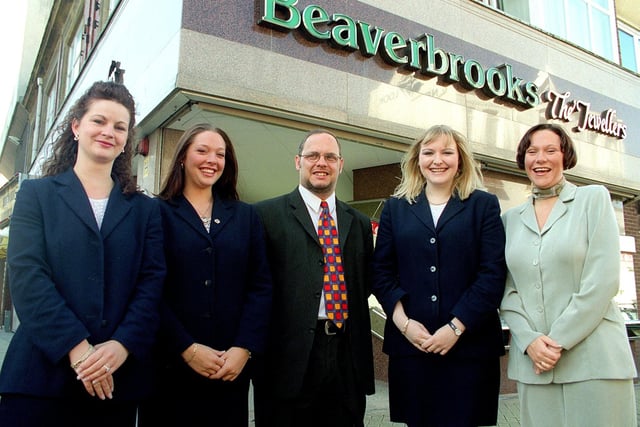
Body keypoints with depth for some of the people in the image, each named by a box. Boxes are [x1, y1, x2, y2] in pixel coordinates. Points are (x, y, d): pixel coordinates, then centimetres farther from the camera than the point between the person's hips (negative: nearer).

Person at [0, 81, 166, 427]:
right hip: (42, 374, -1)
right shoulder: (36, 194, 7)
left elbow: (152, 283, 2)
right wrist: (77, 347, -16)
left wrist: (122, 345, -15)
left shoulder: (144, 210, 12)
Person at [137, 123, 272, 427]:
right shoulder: (157, 212, 2)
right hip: (169, 367, -2)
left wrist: (244, 348, -8)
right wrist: (187, 348, -13)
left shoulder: (245, 216, 10)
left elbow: (261, 287, 3)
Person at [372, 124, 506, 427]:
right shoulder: (395, 208, 11)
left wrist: (456, 327, -11)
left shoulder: (484, 205, 5)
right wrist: (403, 321, -8)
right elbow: (381, 271, 5)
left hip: (469, 344, -1)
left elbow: (493, 273, -4)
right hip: (409, 344, 2)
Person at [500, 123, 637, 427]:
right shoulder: (510, 219, 10)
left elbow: (603, 279, -7)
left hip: (593, 357, -2)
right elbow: (508, 290, 6)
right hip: (532, 358, 3)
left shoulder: (593, 198, 2)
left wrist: (559, 340, -11)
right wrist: (530, 340, -9)